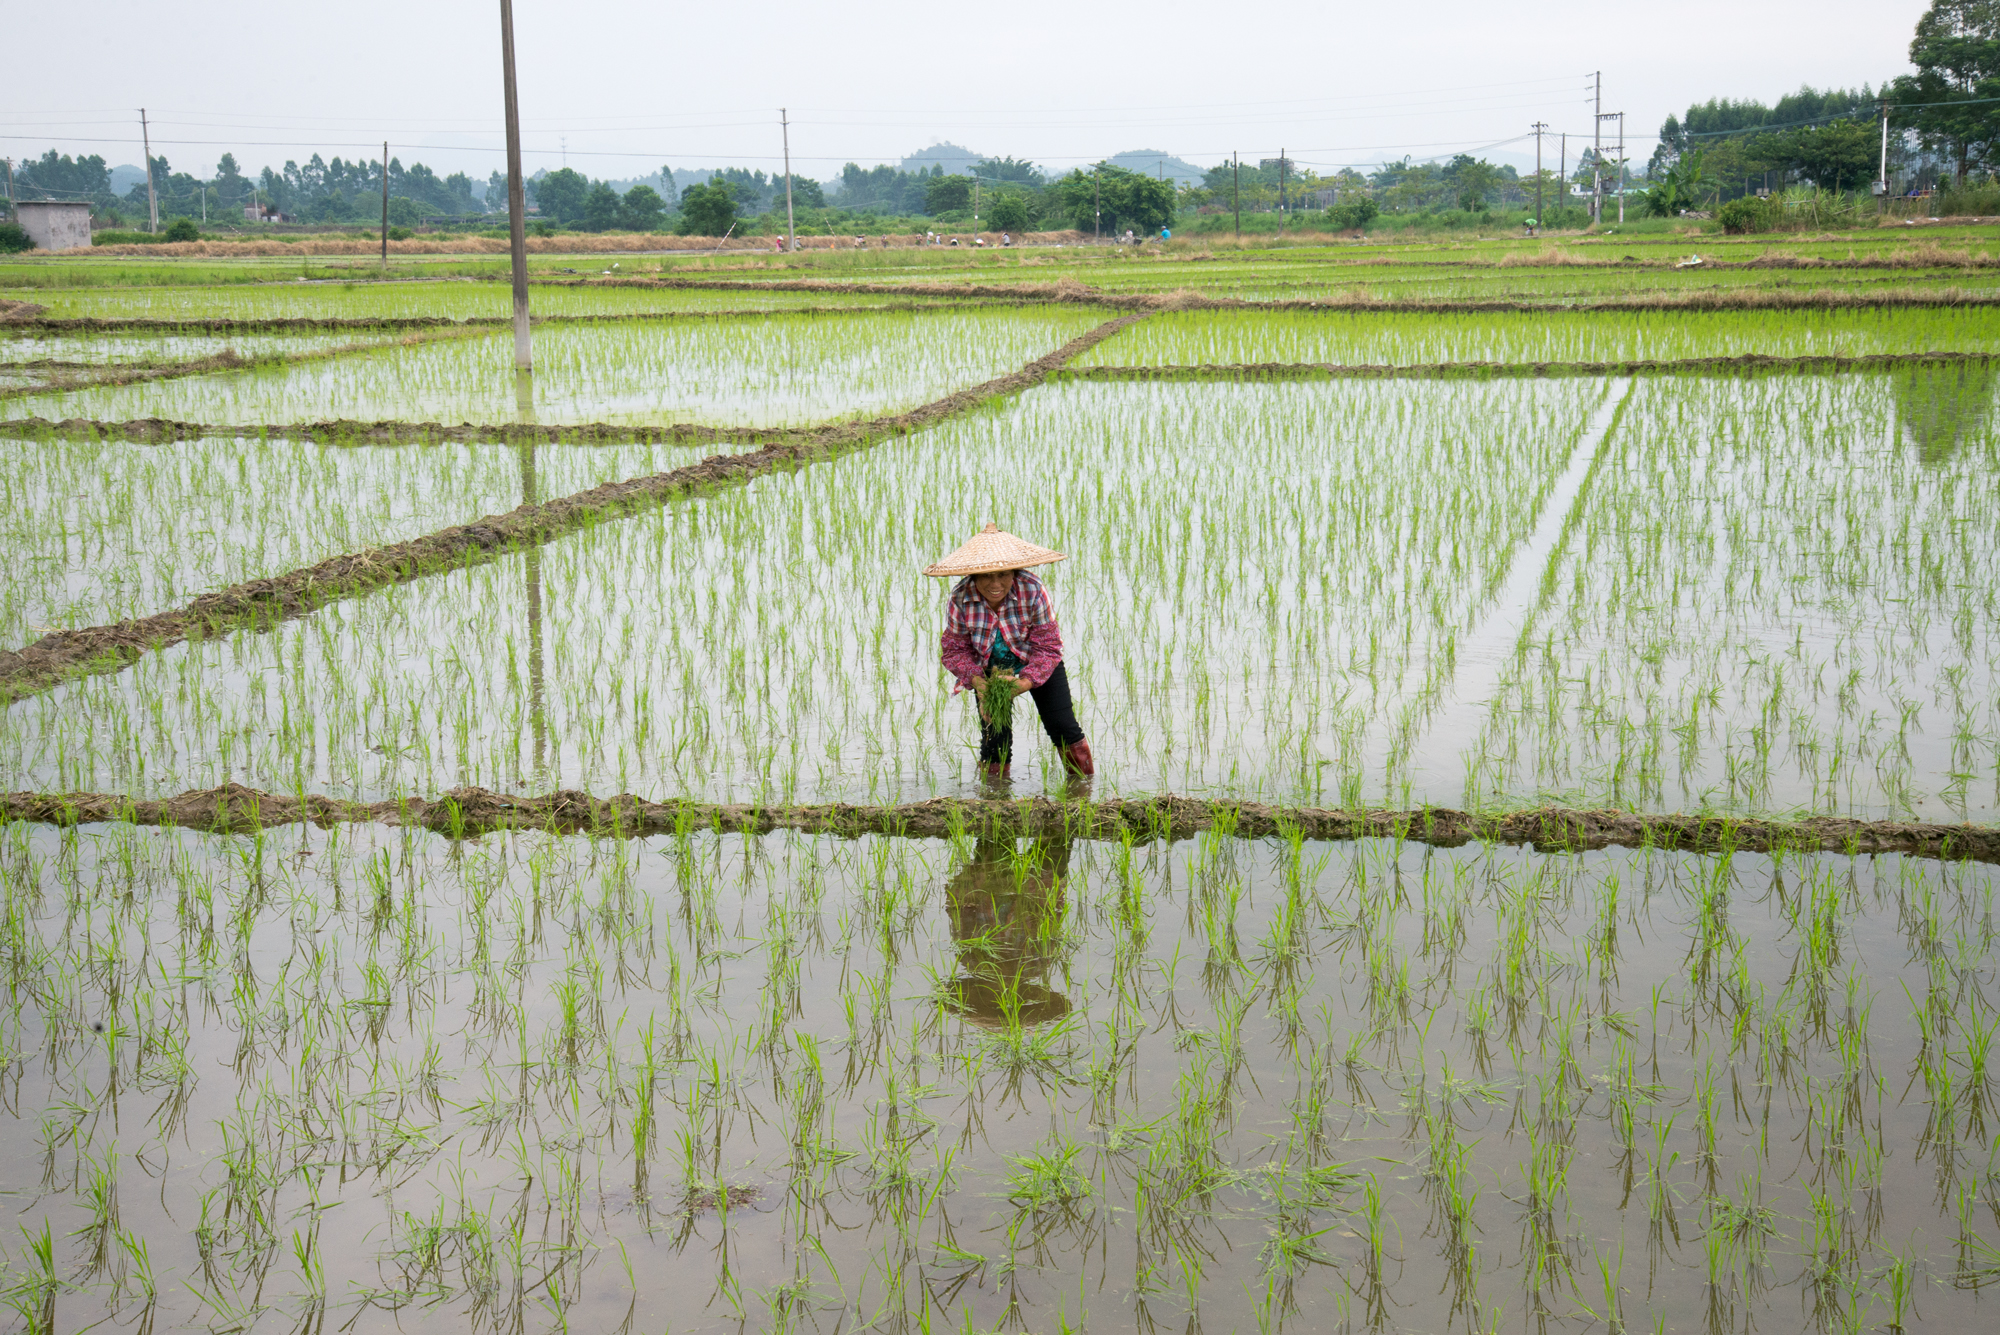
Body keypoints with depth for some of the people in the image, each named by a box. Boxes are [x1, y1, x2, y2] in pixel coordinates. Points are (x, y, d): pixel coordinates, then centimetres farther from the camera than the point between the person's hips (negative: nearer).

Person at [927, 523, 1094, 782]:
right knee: (994, 738, -4)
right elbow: (954, 650, -17)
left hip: (1037, 666, -1)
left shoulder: (1032, 590, -32)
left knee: (1062, 726, -5)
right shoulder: (960, 599, -27)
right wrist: (977, 681, -35)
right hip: (989, 670, 1)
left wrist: (1024, 683, -42)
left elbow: (1048, 646, -27)